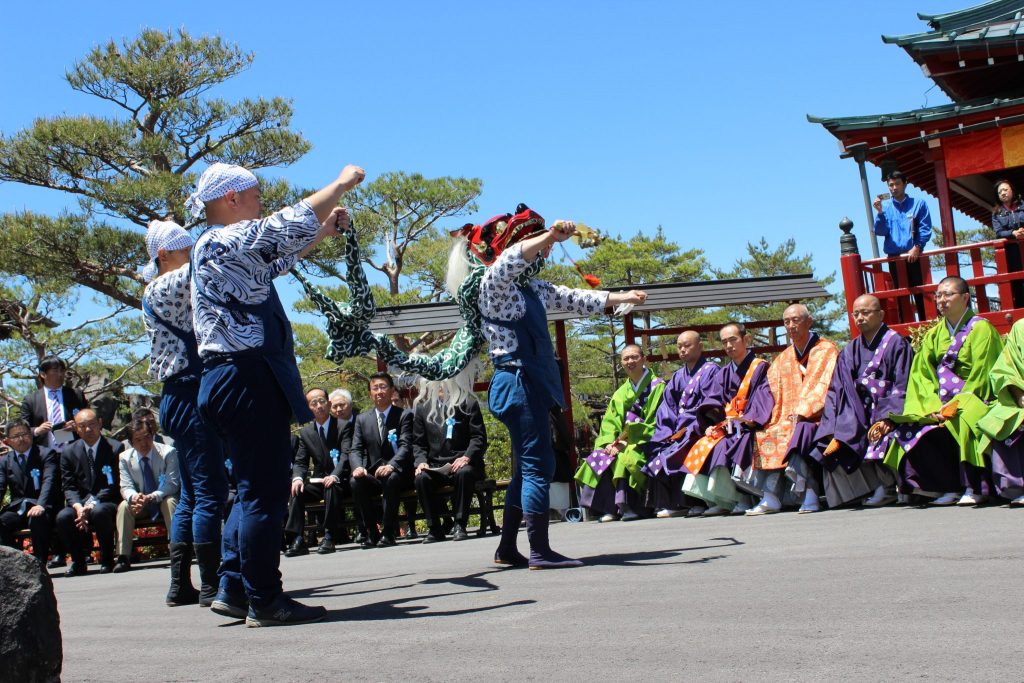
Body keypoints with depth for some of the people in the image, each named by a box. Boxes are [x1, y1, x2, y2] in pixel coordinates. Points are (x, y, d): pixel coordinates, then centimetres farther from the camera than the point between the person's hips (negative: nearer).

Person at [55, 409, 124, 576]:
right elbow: (69, 487, 4)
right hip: (80, 505, 3)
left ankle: (107, 560, -13)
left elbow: (115, 485, -7)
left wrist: (92, 505, -19)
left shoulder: (116, 448, -2)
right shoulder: (69, 453, 9)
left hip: (108, 504, -3)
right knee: (63, 517, -28)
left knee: (99, 512, -37)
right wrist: (78, 506, -17)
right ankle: (78, 561, -3)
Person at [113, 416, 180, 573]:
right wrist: (134, 497, -36)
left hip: (163, 500, -3)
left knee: (170, 502, -35)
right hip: (141, 506, 3)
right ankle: (123, 557, -28)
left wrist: (152, 497, -39)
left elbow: (172, 483, -21)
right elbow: (126, 487, -10)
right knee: (124, 506, -26)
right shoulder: (125, 458, -5)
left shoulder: (168, 452, -15)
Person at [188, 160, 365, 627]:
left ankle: (233, 588, 18)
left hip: (238, 378, 11)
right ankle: (264, 601, 0)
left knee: (254, 489, 15)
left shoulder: (222, 247, 21)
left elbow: (277, 259, 35)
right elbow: (293, 224, -18)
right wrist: (341, 184, -5)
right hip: (247, 377, -11)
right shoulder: (226, 240, -10)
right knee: (264, 492, -6)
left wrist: (325, 230, 27)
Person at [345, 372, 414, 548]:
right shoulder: (362, 419, 14)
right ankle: (372, 533, -18)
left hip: (397, 473, -3)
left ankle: (389, 533, -26)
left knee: (391, 479, -36)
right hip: (373, 475, 3)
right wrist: (358, 467, -18)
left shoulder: (404, 415, 2)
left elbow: (405, 446, -11)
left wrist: (391, 466, -31)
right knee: (356, 482, -28)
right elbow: (355, 450, 5)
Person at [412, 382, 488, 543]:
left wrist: (466, 457, -18)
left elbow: (479, 437, -1)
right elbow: (418, 443, 12)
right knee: (421, 478, -30)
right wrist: (421, 461, -8)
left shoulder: (468, 404, 7)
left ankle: (460, 525, -25)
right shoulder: (422, 408, 13)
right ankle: (434, 528, -18)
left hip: (462, 463, -2)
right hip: (435, 466, 2)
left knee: (464, 473, -36)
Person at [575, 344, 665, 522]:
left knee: (625, 458, -34)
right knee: (599, 457, -21)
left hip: (647, 440, -5)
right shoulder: (620, 393, 20)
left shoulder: (657, 386, 2)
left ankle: (630, 508, -26)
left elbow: (656, 422, -9)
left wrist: (626, 440, -15)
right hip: (621, 442, 6)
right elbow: (609, 422, 11)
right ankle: (607, 508, -22)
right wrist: (610, 442, -12)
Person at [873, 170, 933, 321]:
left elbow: (925, 229, -1)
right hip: (894, 257, 2)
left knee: (919, 292, -3)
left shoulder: (918, 204, 7)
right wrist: (880, 213, -13)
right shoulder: (885, 206, 12)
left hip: (914, 256, -2)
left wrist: (917, 247, -14)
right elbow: (880, 231, 2)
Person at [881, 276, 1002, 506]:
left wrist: (955, 405, -19)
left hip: (973, 400, -6)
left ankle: (975, 487, -21)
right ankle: (951, 487, -11)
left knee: (958, 422, -37)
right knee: (909, 429, -18)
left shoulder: (981, 329, -2)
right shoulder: (933, 335, 14)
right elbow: (922, 376, 5)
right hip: (941, 405, 6)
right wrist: (933, 407, -12)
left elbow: (979, 377, -9)